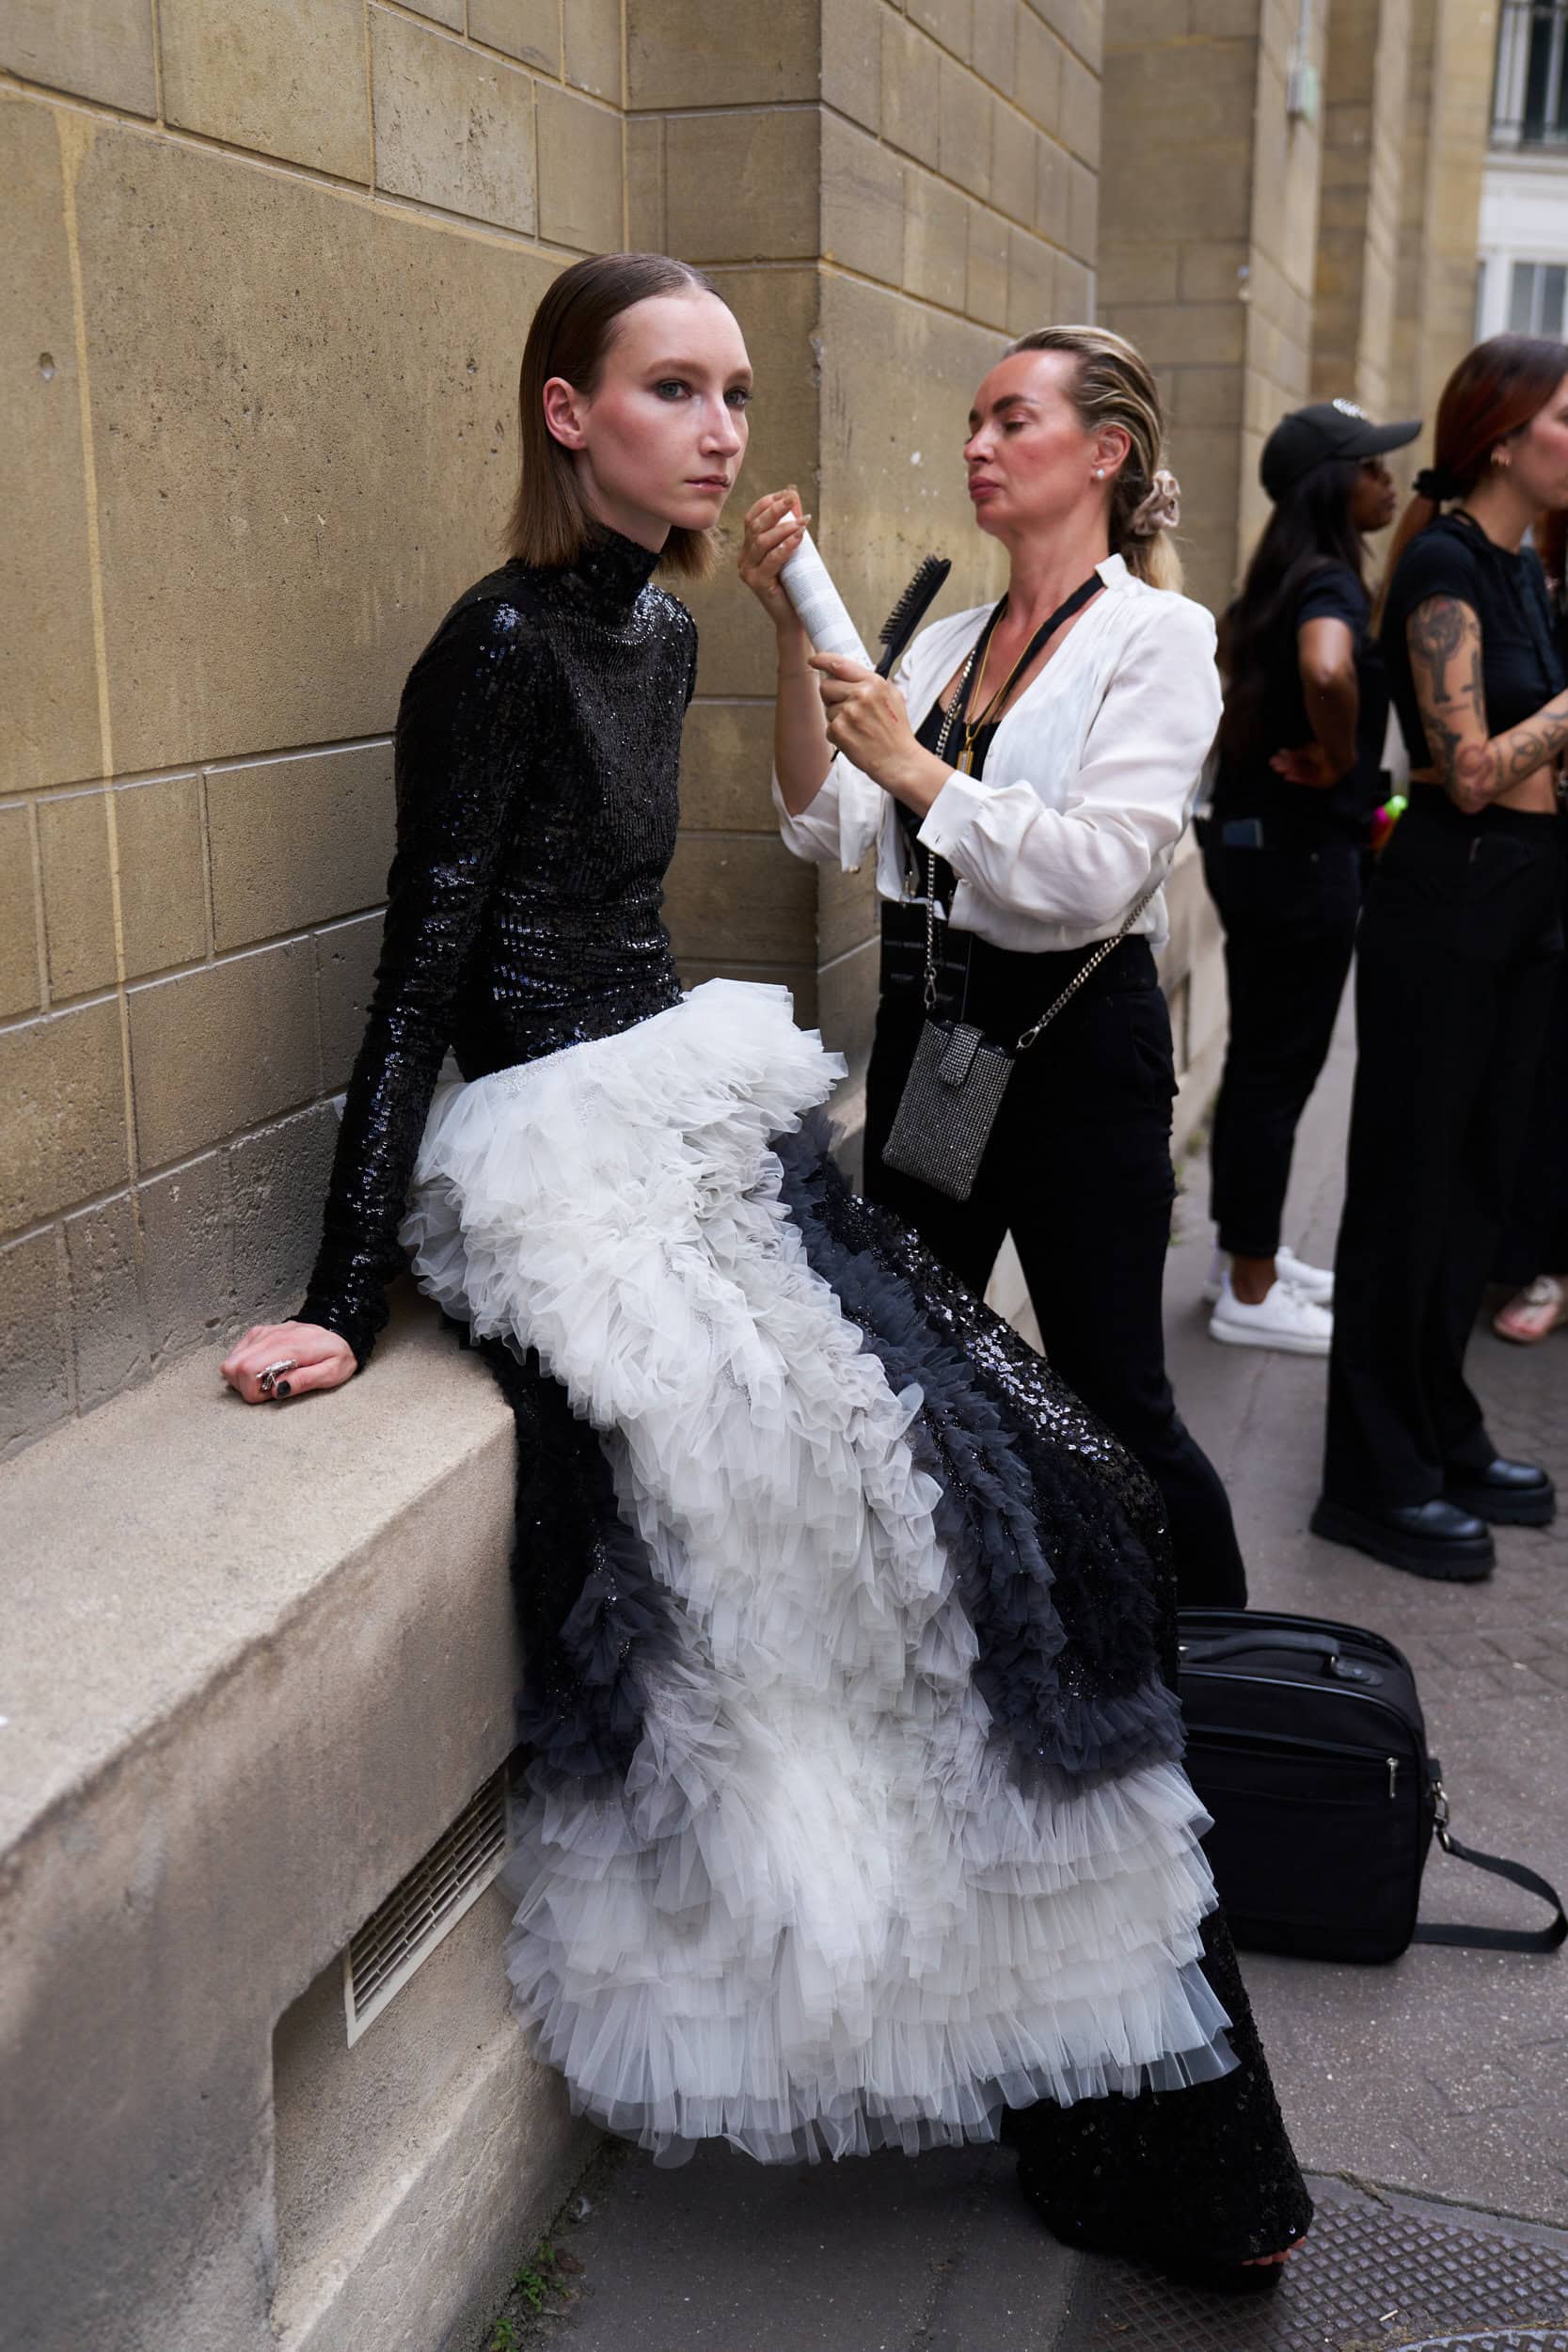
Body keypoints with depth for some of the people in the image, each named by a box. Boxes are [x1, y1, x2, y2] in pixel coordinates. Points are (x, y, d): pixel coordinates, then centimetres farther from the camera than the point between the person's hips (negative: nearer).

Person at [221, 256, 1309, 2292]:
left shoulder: (659, 632, 15)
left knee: (1040, 1484, -4)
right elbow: (421, 977, -13)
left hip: (690, 1116, 9)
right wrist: (346, 1300, -16)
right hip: (567, 1171, -8)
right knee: (952, 1498, -18)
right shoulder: (504, 644, -10)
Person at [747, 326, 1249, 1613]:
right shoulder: (944, 643, 12)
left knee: (1114, 1404, 3)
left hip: (1075, 1039, -6)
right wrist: (797, 639, -6)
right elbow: (826, 827, 2)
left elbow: (1101, 869, -19)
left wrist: (913, 767, -19)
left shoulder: (1158, 637, -7)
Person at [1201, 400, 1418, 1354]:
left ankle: (1249, 1256, 31)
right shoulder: (1332, 583, -18)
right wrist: (1339, 760, -22)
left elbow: (1238, 663, 28)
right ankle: (1251, 1294, 9)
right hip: (1303, 852, -10)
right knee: (1279, 1067, -1)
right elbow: (1327, 672, -40)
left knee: (1262, 1058, 17)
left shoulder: (1283, 578, 11)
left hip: (1253, 837, 10)